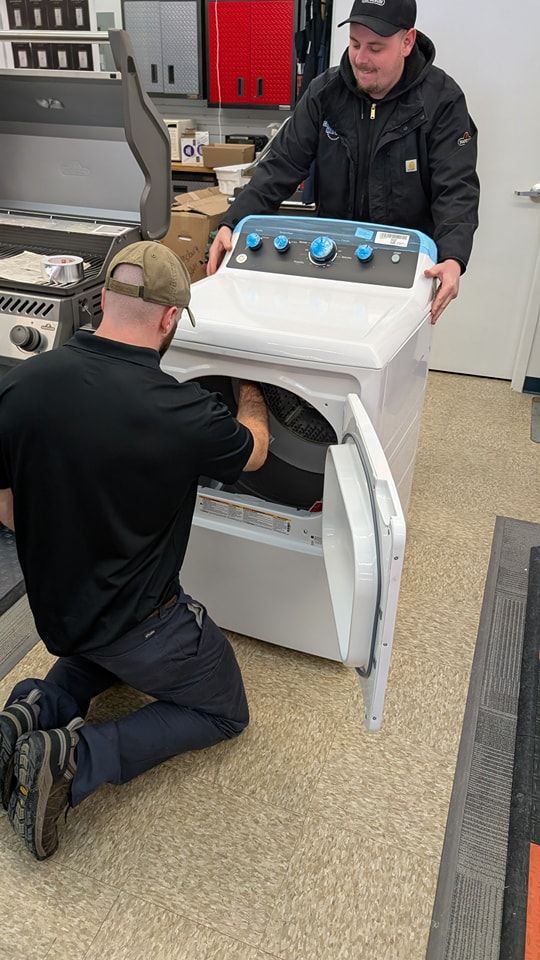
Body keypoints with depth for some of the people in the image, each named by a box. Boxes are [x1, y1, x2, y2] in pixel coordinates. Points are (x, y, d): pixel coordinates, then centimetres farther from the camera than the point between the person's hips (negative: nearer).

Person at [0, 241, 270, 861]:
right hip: (137, 620, -5)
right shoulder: (183, 413, -26)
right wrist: (251, 401, 20)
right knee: (223, 712, 19)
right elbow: (252, 452, -2)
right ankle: (77, 760, -2)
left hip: (56, 611, 6)